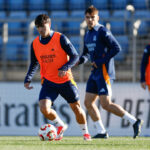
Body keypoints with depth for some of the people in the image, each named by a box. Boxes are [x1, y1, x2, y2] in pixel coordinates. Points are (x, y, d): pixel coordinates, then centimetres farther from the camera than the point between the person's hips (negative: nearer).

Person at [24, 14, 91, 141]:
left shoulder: (60, 38, -11)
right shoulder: (35, 44, 1)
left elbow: (75, 56, -10)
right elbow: (34, 63, 15)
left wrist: (65, 68, -26)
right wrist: (28, 79, 2)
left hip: (65, 80, -2)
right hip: (48, 82, 2)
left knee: (76, 107, 8)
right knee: (44, 108, -17)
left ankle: (85, 132, 34)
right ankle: (60, 126, 12)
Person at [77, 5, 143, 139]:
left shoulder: (103, 31, -11)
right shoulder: (87, 35, 15)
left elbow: (117, 48, -16)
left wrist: (100, 61, -17)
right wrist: (80, 60, 5)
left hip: (104, 72, -9)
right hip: (95, 73, 9)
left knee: (106, 104, -13)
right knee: (88, 102, 5)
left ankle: (134, 121, -7)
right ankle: (101, 132, 10)